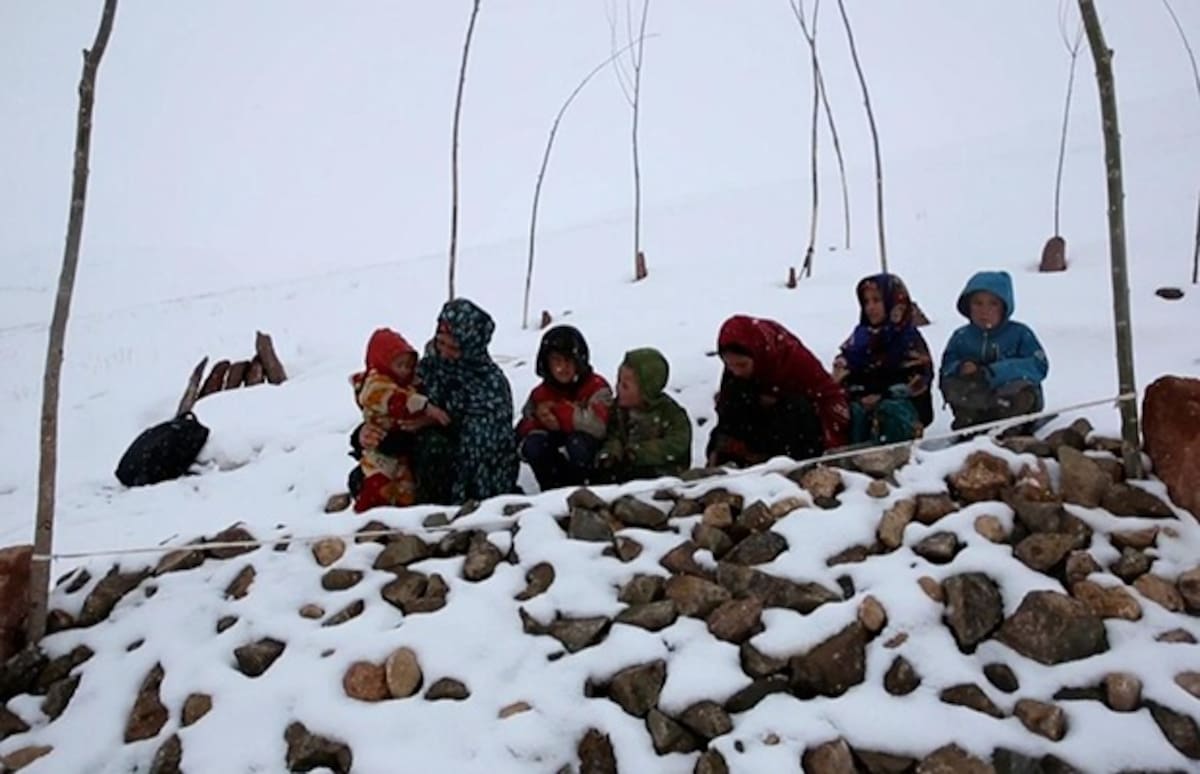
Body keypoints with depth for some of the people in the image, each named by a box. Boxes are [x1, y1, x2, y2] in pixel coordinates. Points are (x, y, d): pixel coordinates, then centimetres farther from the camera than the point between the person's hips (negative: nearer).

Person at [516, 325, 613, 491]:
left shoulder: (596, 387, -12)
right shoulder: (540, 394, 2)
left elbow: (597, 425, -30)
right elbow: (522, 430, -1)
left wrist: (557, 411, -20)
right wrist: (541, 421, -24)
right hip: (556, 458, 4)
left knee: (577, 442, -35)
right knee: (533, 444, -25)